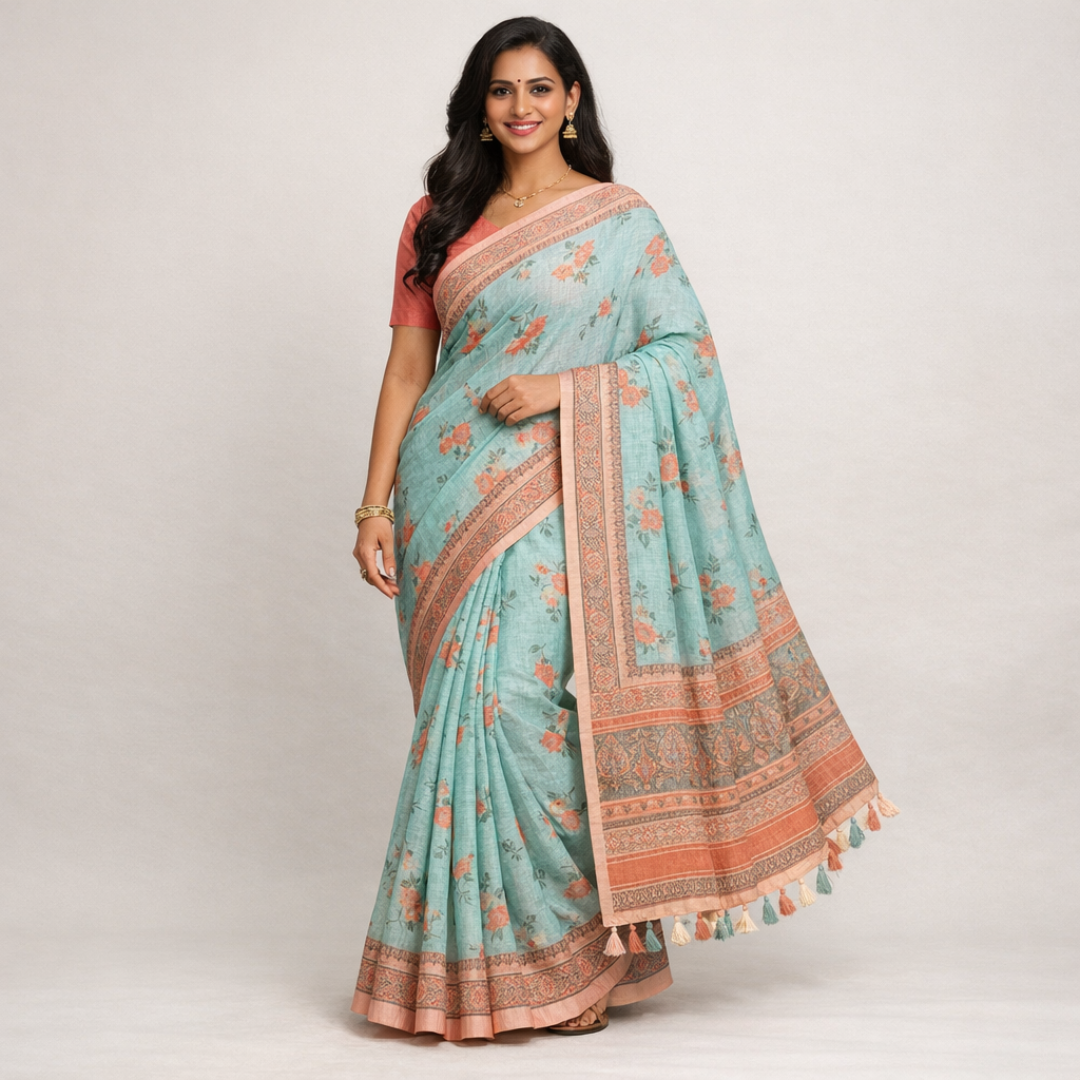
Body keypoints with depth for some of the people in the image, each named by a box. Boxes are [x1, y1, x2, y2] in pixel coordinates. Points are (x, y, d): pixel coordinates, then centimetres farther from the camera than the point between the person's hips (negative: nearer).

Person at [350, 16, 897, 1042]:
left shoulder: (621, 220, 3)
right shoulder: (437, 222, 13)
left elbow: (686, 351, -2)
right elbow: (406, 366, 10)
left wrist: (563, 385, -14)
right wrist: (375, 505, 3)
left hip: (550, 500, -4)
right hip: (447, 498, 4)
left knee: (514, 708, -12)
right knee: (470, 717, 5)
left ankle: (566, 951, 3)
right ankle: (467, 963, 16)